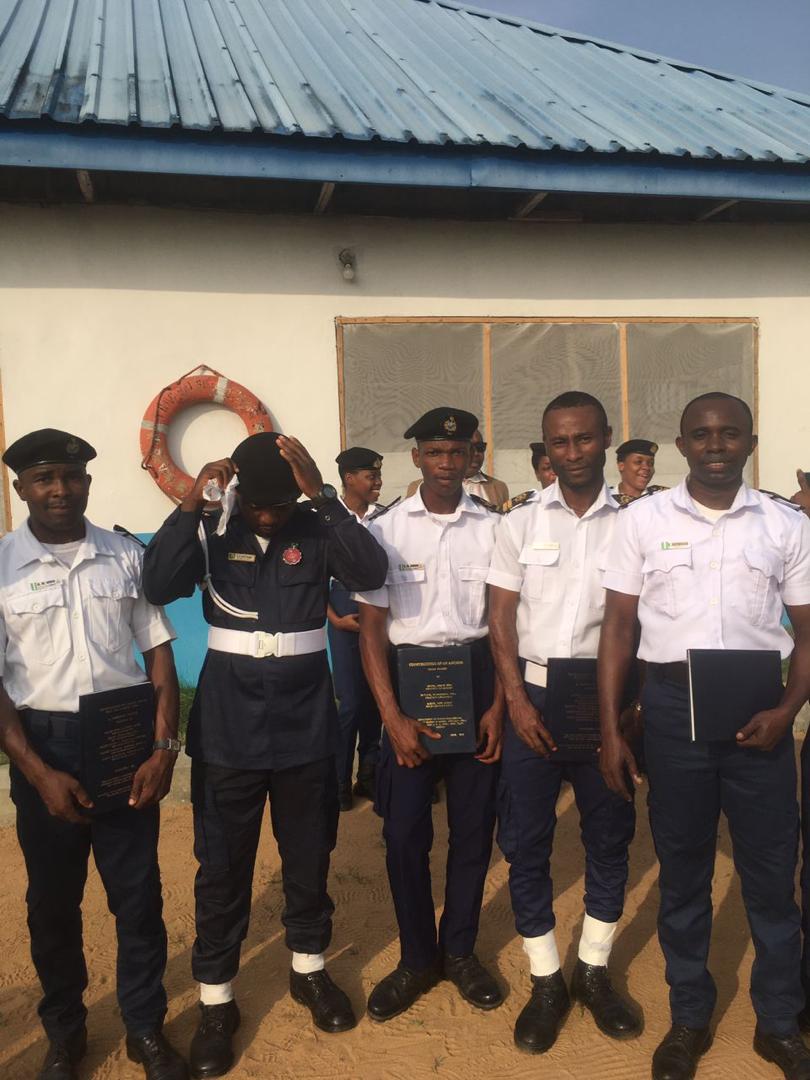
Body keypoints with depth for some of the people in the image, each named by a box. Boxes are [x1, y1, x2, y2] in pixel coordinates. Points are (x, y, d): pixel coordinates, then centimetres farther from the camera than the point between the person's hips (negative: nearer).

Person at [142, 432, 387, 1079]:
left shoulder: (316, 530, -6)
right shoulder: (212, 532, -4)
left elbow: (372, 573, -23)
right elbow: (158, 586, -19)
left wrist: (322, 495, -31)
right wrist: (191, 503, -27)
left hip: (306, 725, 1)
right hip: (228, 727, 0)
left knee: (308, 857, 16)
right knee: (222, 866, 10)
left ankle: (310, 970, 39)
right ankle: (217, 1001, 28)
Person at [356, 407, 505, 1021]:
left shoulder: (492, 527, 0)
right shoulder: (386, 529, -2)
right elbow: (371, 625, -3)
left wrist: (498, 705, -5)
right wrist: (392, 717, -8)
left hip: (476, 676, 1)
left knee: (474, 824, 10)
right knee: (404, 829, 5)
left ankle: (460, 950, 31)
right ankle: (418, 958, 26)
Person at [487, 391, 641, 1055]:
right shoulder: (522, 520, 1)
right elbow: (501, 616, 1)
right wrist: (517, 700, -8)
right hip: (534, 692, 0)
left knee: (610, 836, 10)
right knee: (526, 841, 4)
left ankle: (594, 972, 30)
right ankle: (546, 981, 22)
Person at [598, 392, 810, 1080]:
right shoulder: (643, 520, 1)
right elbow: (618, 627, 2)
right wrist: (611, 730, -2)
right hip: (673, 705, 0)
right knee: (682, 869, 13)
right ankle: (689, 1017, 32)